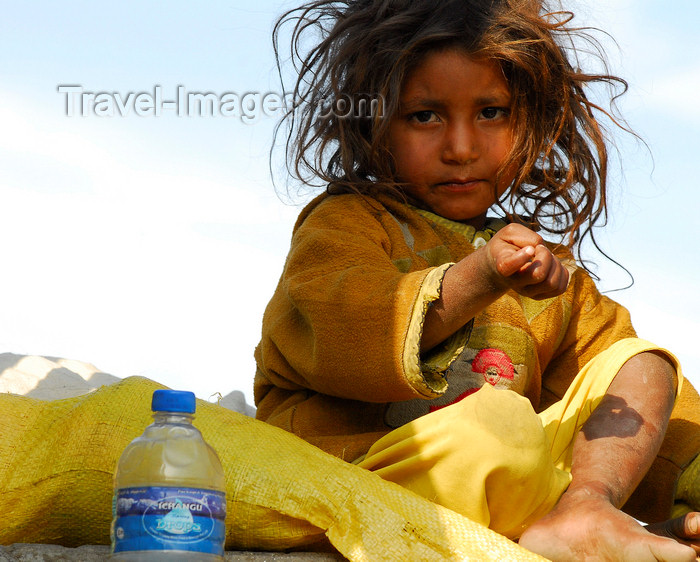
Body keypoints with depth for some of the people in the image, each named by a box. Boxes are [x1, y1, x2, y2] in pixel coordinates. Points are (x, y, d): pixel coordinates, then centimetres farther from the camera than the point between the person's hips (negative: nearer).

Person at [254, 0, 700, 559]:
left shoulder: (542, 261, 23)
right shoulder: (345, 223, 2)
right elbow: (335, 335, -19)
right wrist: (476, 279, -31)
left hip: (512, 480, 7)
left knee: (644, 365, -1)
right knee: (501, 419, -35)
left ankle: (583, 507, -25)